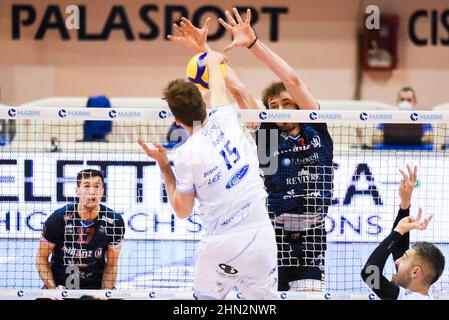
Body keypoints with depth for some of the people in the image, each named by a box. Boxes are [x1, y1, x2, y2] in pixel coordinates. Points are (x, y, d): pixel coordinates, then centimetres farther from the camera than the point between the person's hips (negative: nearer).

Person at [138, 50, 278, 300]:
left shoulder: (186, 154, -10)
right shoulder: (224, 121, 0)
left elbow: (182, 211, 2)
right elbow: (218, 89, 25)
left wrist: (164, 166, 5)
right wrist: (213, 61, 44)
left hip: (223, 244, -4)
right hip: (261, 236, 4)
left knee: (207, 297, 14)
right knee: (265, 298, 8)